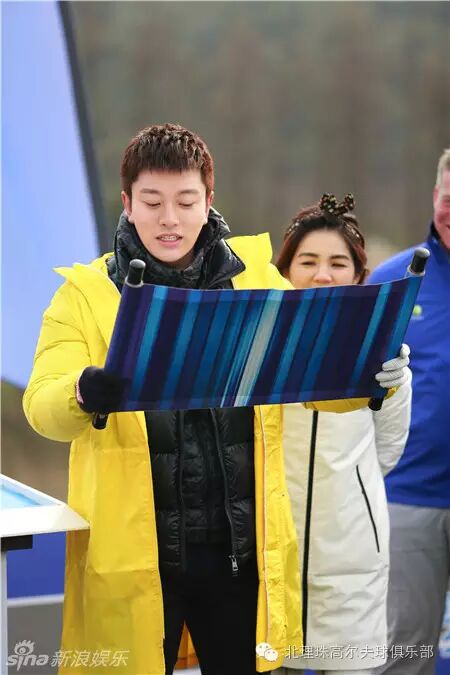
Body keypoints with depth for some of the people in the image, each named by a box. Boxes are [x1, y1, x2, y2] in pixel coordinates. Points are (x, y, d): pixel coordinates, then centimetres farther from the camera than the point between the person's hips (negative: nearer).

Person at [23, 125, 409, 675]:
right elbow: (43, 408, -14)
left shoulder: (257, 280, 5)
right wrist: (87, 392, -37)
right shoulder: (86, 293, -2)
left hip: (240, 547, 2)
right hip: (134, 553, -2)